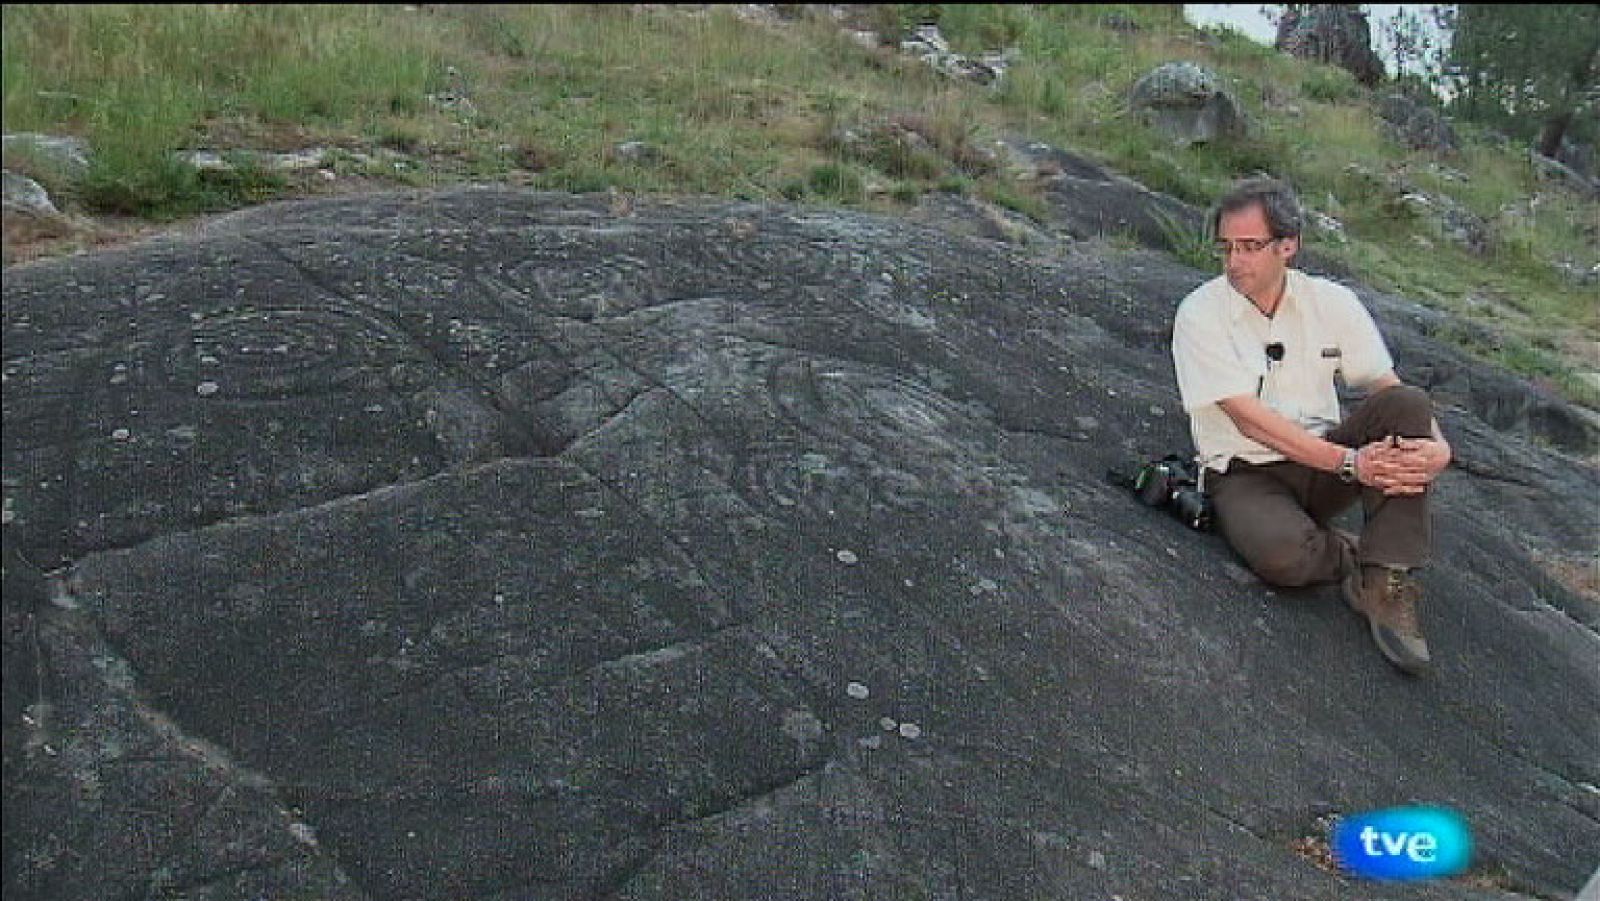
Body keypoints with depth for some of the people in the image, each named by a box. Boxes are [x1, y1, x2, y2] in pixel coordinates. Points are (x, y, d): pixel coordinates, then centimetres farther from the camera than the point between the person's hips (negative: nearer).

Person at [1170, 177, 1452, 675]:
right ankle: (1364, 559, 0)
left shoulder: (1331, 302, 2)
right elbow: (1249, 420, -18)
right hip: (1244, 472, -4)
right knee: (1283, 553, -36)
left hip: (1323, 462, 5)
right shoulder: (1200, 313, -11)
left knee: (1409, 403, -22)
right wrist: (1350, 462, -26)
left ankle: (1387, 580, -22)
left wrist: (1439, 446, -21)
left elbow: (1385, 387, 0)